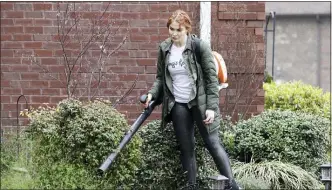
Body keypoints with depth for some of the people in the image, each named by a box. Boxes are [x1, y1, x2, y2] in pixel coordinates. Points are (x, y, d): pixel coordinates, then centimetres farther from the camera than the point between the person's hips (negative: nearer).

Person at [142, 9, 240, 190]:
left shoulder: (200, 47, -12)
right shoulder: (164, 49, 1)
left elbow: (211, 78, -10)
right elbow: (161, 77, 13)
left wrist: (211, 107, -16)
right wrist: (152, 94, -5)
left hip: (200, 103, -4)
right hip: (178, 106, 4)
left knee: (212, 143, -2)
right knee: (186, 148, 9)